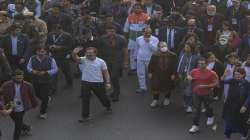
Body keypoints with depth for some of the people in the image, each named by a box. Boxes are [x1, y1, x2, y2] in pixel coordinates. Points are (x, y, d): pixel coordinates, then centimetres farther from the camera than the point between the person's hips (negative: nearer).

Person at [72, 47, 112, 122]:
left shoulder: (101, 62, -7)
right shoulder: (83, 60, -7)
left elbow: (106, 72, -2)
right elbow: (76, 58, -26)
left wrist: (108, 82, -9)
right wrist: (74, 53, -48)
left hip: (98, 83, 0)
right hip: (85, 82, 0)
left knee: (102, 97, 19)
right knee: (85, 99, -3)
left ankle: (108, 106, 50)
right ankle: (85, 116, 7)